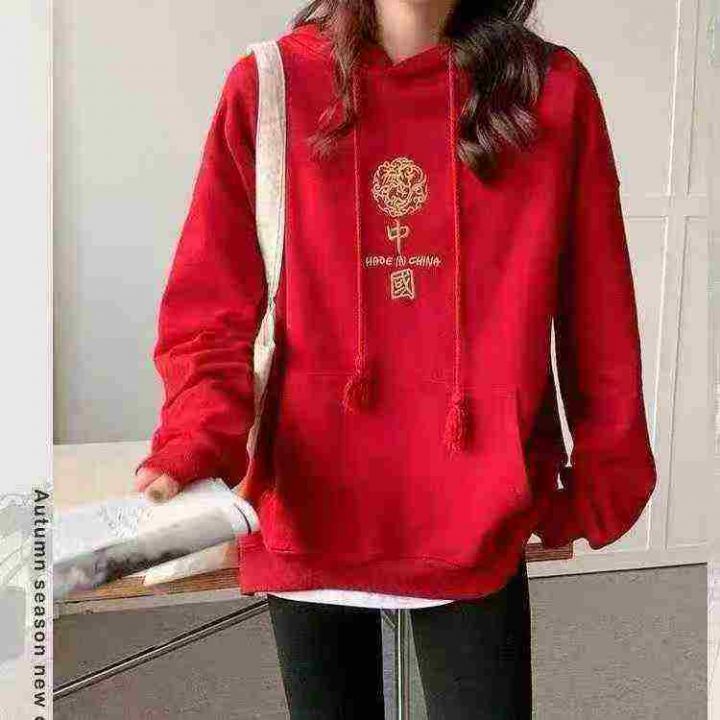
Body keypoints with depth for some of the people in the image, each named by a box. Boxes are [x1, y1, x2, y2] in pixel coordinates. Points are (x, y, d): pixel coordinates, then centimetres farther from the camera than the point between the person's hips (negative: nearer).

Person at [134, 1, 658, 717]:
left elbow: (599, 322, 2)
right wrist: (192, 453, -22)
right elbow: (209, 313, -5)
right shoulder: (267, 87, -3)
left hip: (477, 519, 0)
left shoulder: (552, 89, -2)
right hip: (310, 508, 1)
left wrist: (598, 486, 6)